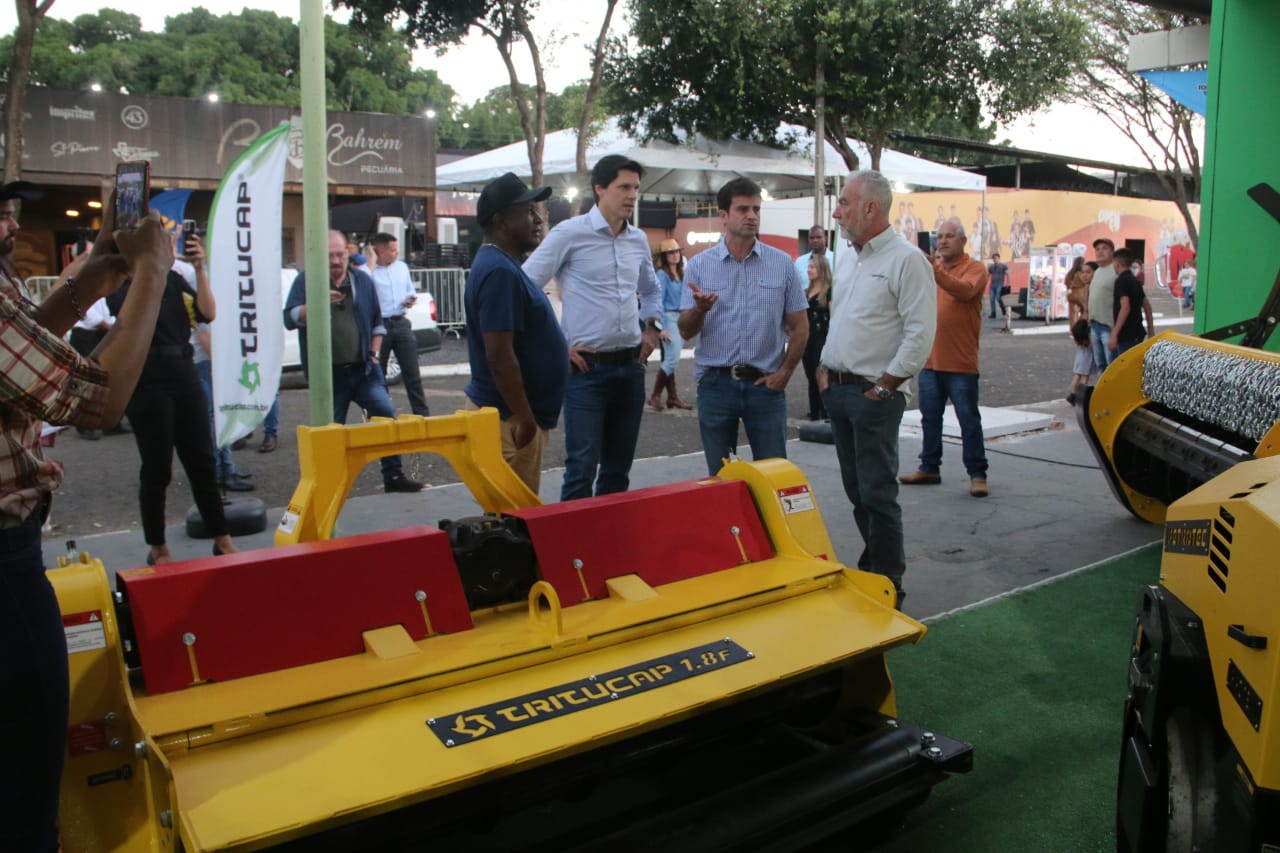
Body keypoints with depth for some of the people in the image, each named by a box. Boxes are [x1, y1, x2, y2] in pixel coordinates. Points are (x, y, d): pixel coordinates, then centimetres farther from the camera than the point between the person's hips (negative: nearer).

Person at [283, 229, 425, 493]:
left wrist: (374, 352, 8)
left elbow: (377, 322, 18)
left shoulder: (362, 280, 10)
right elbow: (290, 319, -8)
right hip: (328, 374, -2)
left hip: (363, 370, 2)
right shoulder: (306, 281, 2)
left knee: (387, 415, -8)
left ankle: (393, 475, 1)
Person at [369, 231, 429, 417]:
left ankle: (422, 413, 9)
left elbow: (411, 290, 26)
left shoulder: (402, 267, 13)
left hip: (401, 324, 4)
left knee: (412, 373, 4)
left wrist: (412, 299, 2)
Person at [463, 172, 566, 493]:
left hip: (511, 413, 10)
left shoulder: (501, 265, 13)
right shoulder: (500, 272, -19)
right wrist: (526, 420, -22)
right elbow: (500, 356, -24)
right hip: (509, 418, -10)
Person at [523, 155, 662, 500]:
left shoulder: (639, 240, 12)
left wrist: (651, 328, 13)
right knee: (583, 466, -7)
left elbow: (652, 291, 30)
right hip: (587, 367, -6)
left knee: (619, 468, 12)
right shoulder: (570, 233, -6)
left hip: (630, 366, 6)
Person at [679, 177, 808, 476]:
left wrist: (785, 372, -2)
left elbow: (799, 327, 7)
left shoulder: (782, 263, 3)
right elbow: (686, 331, 1)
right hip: (715, 384, 0)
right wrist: (700, 309, -20)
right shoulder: (700, 265, 2)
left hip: (765, 384, 0)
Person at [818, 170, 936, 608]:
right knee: (855, 488, 14)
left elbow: (920, 333, -16)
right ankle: (871, 567, 28)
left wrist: (884, 386, -15)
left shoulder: (906, 260, -12)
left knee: (877, 492, -4)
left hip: (875, 394, -8)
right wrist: (825, 367, 13)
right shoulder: (846, 259, 15)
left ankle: (888, 584, 7)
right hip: (838, 390, 8)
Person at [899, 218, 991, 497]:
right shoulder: (930, 266, 12)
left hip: (960, 362, -5)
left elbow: (965, 291, -24)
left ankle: (977, 474, 7)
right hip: (930, 358, 5)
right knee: (930, 417, 12)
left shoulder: (975, 268, -4)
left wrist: (935, 272, -36)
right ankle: (929, 467, 23)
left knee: (968, 419, 0)